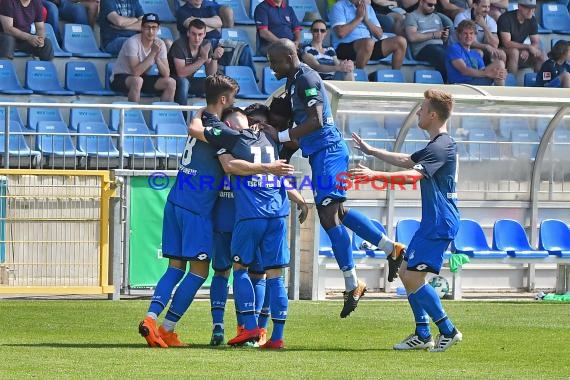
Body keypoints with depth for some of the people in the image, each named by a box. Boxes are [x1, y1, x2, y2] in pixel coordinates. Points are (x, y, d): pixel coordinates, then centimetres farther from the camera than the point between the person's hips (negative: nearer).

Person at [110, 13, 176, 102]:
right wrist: (153, 53, -31)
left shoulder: (160, 44, -6)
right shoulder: (133, 42, -23)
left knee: (171, 82, -12)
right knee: (137, 80, -38)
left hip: (143, 78, 6)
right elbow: (136, 72, -32)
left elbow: (166, 74, -11)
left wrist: (157, 57, -28)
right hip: (120, 78, -6)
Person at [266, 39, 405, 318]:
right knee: (337, 212, 17)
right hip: (321, 151, 11)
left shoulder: (306, 79, -15)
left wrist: (280, 136, -21)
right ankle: (391, 248, 27)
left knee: (329, 217, -12)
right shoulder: (293, 81, 16)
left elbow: (316, 121, -23)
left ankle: (352, 285, -8)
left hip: (327, 150, -11)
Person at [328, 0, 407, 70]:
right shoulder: (339, 7, 1)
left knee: (400, 42, -10)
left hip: (370, 47, 6)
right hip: (345, 47, -6)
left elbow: (379, 35, 13)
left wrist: (366, 19, -1)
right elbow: (341, 33, -15)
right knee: (369, 42, -39)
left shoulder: (368, 8, 19)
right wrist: (359, 18, -6)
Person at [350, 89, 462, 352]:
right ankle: (422, 335, 15)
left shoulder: (442, 147, -17)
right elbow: (407, 161, 33)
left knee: (414, 278, -13)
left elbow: (414, 175, -31)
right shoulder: (436, 145, 17)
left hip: (440, 224, -11)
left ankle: (448, 331, -5)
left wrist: (375, 175, -35)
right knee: (405, 272, 12)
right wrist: (372, 152, 37)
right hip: (431, 222, 11)